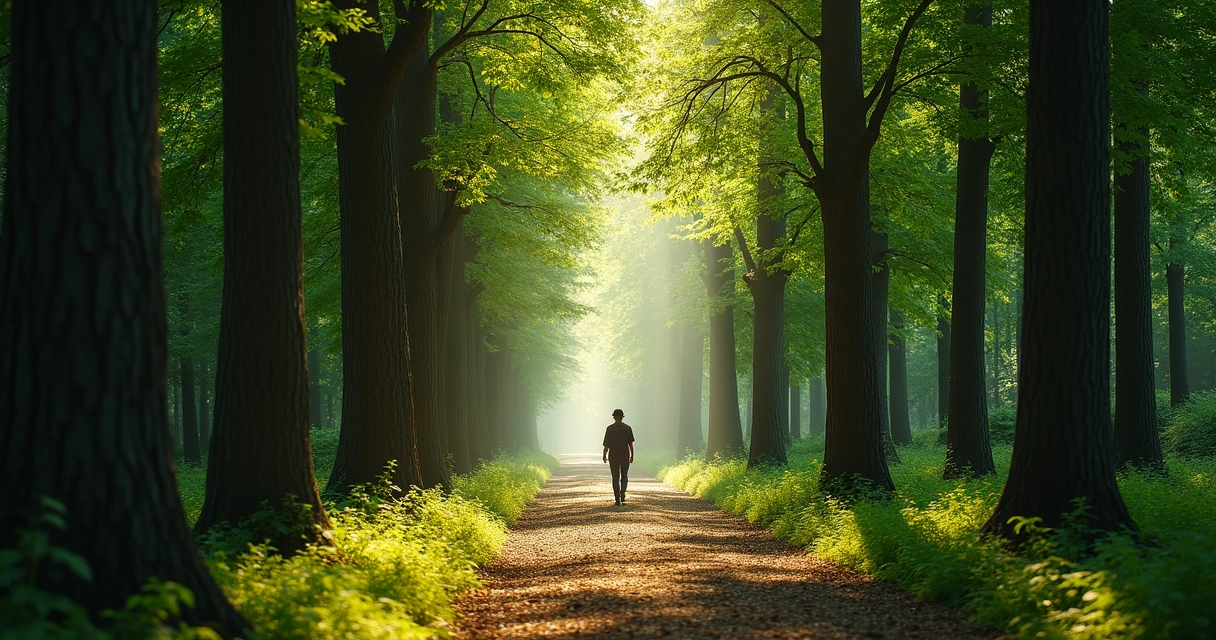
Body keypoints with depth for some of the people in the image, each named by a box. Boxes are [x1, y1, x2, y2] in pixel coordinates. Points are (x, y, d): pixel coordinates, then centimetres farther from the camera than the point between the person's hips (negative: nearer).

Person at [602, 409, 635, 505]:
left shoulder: (610, 428, -6)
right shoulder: (628, 428, -2)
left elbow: (606, 444, -6)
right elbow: (631, 443, -1)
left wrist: (604, 455, 5)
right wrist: (632, 456, 8)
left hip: (613, 456, -1)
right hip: (625, 456, 1)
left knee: (615, 478, 7)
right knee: (624, 476, 13)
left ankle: (618, 500, 6)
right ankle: (622, 492, -12)